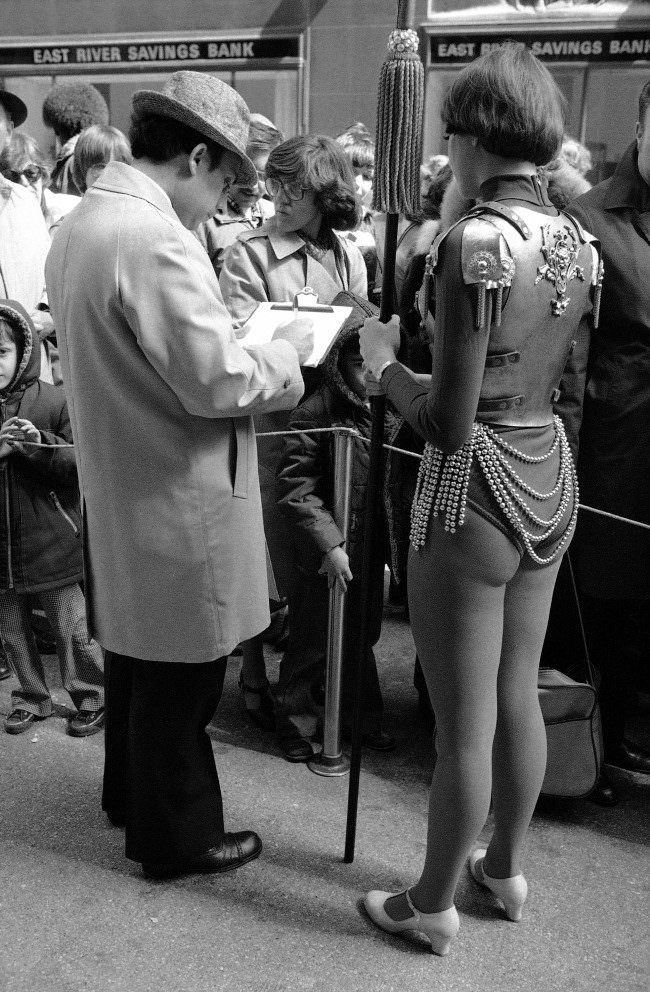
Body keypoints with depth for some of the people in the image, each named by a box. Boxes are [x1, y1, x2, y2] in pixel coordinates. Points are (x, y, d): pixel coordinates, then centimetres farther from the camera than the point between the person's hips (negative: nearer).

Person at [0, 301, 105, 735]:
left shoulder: (53, 400, -7)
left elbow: (82, 462, -7)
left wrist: (41, 444, -23)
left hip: (50, 540, -4)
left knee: (72, 627, 6)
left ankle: (92, 697, 25)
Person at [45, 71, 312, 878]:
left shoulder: (79, 224, 7)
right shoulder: (156, 240, -24)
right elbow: (219, 383, -25)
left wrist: (227, 339, 14)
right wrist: (286, 348, -7)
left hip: (116, 486, 10)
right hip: (175, 500, -10)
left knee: (136, 649, 24)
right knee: (180, 675, 7)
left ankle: (130, 793, 44)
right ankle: (176, 836, 27)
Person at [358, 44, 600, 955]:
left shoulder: (473, 242, -19)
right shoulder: (579, 242, 4)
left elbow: (447, 421, -21)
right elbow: (572, 396, 12)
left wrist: (381, 360, -4)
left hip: (476, 490, -8)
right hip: (550, 482, 8)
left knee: (464, 724, 8)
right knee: (518, 696, 21)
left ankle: (434, 905, 30)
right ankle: (507, 868, 42)